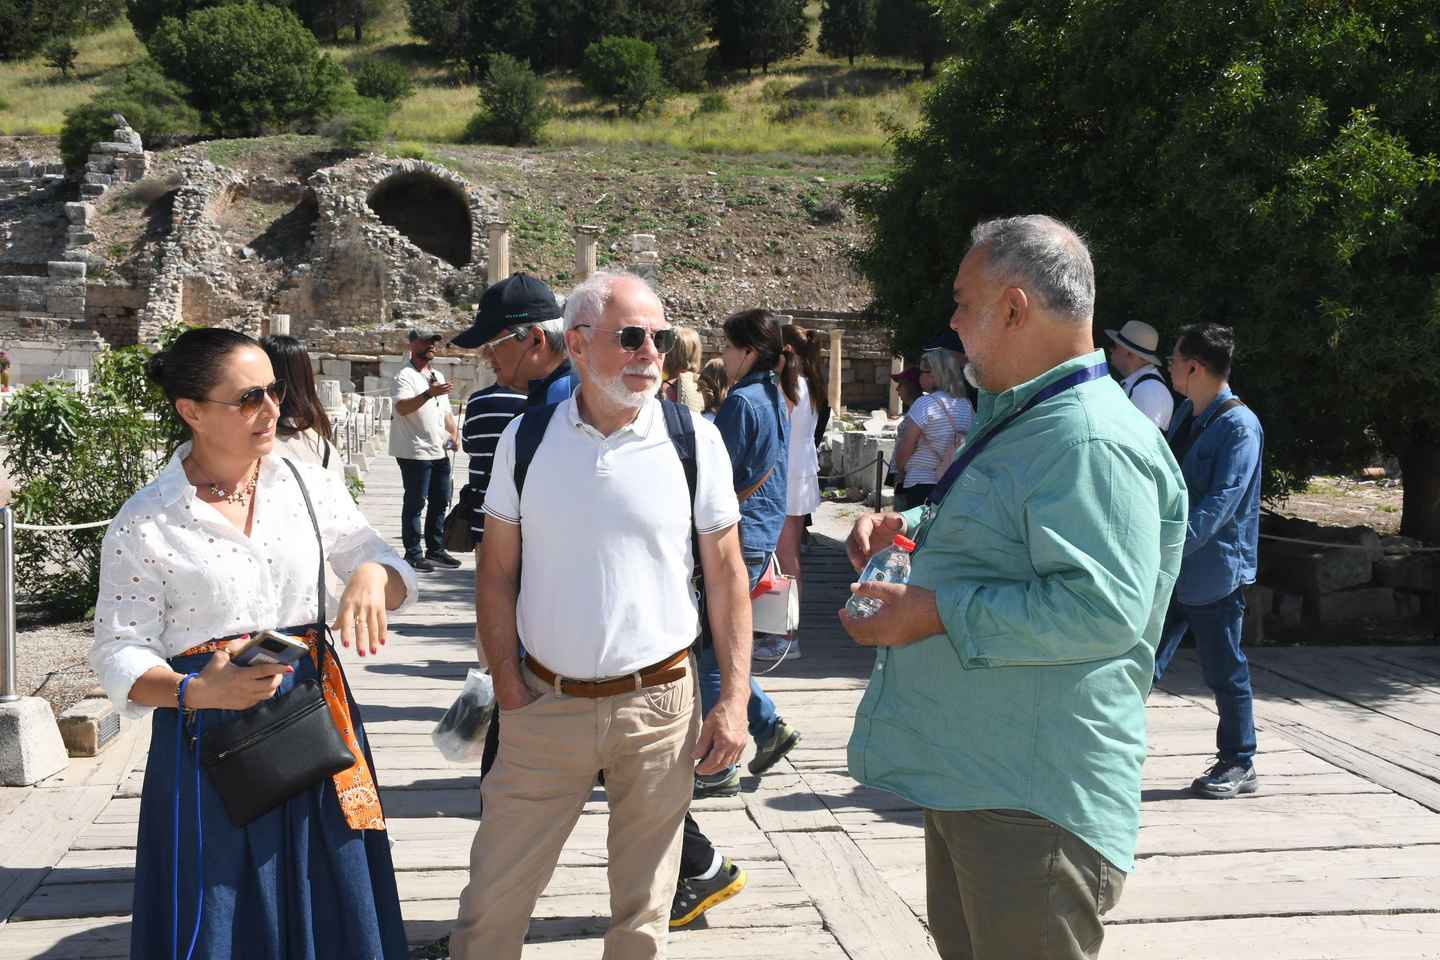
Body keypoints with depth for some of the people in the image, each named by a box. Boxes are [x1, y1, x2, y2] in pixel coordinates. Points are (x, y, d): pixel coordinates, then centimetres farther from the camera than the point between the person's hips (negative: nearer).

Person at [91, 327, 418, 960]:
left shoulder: (308, 485, 3)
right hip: (210, 739, -3)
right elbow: (119, 652, -6)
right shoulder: (145, 522, -6)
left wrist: (372, 576, -17)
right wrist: (197, 692, -25)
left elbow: (394, 573, 7)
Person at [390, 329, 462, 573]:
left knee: (440, 500, 13)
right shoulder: (406, 376, -10)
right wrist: (429, 393, -39)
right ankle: (413, 555, 2)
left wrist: (454, 432, 8)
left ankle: (435, 550, 23)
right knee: (415, 503, -3)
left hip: (439, 450, 8)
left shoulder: (438, 376, 18)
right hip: (415, 452, -8)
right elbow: (402, 408, -27)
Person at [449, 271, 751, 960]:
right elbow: (496, 575, 5)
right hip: (546, 703, 1)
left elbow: (726, 575, 2)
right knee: (492, 902, 6)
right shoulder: (526, 438, 0)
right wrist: (510, 691, -2)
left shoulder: (694, 439, -2)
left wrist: (733, 700, -3)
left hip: (658, 702, -1)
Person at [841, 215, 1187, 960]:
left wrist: (939, 613, -26)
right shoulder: (1020, 419, 14)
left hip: (1033, 800, -11)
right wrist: (906, 527, 10)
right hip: (967, 773, 11)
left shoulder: (1090, 442, -21)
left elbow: (1104, 608, -31)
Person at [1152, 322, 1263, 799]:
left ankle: (1239, 765, 20)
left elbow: (1221, 502, -25)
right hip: (1171, 567, 8)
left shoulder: (1240, 426, -16)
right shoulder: (1187, 414, 10)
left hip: (1213, 568, -8)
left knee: (1224, 670, 5)